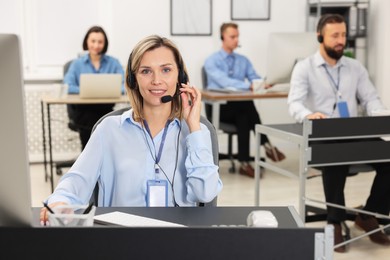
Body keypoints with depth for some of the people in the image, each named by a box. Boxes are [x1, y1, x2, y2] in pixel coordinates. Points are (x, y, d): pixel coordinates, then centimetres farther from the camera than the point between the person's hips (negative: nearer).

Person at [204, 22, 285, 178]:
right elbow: (224, 82, -22)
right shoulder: (211, 61, -4)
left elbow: (255, 78, 2)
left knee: (244, 118, -33)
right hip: (219, 108, -4)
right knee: (247, 104, -33)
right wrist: (249, 86, -33)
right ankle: (266, 145, -31)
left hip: (239, 108, 4)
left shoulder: (244, 60, 14)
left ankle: (244, 163, -35)